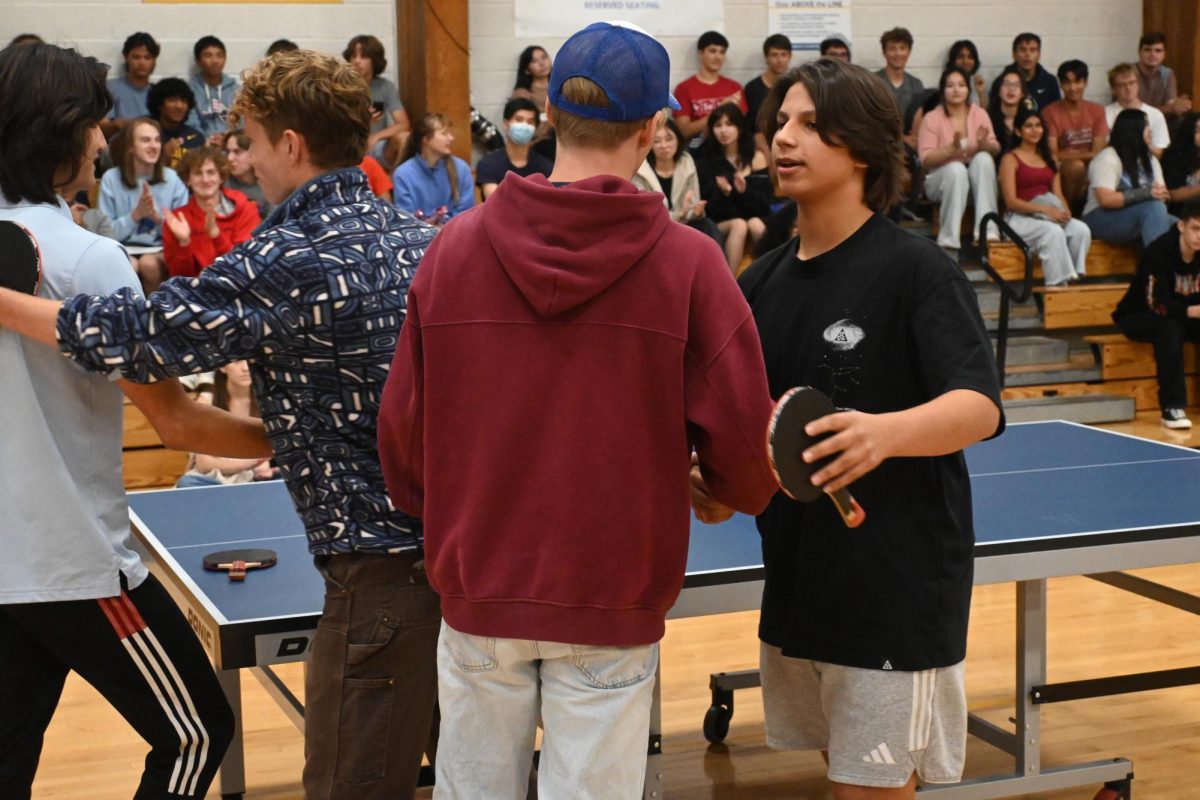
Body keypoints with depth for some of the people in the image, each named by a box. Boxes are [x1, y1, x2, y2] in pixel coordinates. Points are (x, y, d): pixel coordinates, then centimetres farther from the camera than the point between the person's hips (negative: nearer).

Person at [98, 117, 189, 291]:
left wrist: (159, 219, -15)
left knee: (149, 263, -32)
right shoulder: (111, 179, -1)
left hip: (162, 250, 1)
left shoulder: (172, 179, 3)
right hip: (124, 249, -1)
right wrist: (135, 215, -16)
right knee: (129, 266, -34)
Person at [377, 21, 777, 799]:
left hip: (478, 590, 2)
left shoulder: (454, 248, -4)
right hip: (610, 607, -2)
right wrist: (754, 483, 14)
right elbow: (741, 444, -10)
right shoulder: (688, 261, -11)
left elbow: (402, 433, 1)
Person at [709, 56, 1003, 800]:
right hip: (798, 573, 6)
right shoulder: (762, 280, 6)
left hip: (900, 580, -6)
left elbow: (980, 406, -23)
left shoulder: (918, 270, -12)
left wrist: (884, 433, -42)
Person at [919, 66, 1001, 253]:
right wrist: (952, 149, -30)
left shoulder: (979, 113, 1)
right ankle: (949, 239, -33)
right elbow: (926, 159, -14)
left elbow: (995, 149, -4)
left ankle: (986, 230, -34)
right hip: (942, 178, -2)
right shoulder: (932, 118, -7)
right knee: (956, 168, -35)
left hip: (974, 179, 3)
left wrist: (983, 144, -27)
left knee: (983, 158, -29)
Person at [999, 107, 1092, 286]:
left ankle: (1072, 277, -24)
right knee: (1053, 231, -36)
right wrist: (1044, 209, -21)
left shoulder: (1048, 158, 21)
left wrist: (1065, 211, -11)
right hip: (1020, 218, -5)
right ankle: (1058, 283, -34)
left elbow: (1058, 195, 14)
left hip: (1050, 216, 5)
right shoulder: (1010, 159, 2)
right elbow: (1010, 201, -9)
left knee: (1081, 230, -25)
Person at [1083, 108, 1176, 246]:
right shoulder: (1106, 159, -8)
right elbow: (1105, 199, -19)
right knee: (1154, 207, -34)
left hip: (1139, 218, 7)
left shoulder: (1150, 160, 18)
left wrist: (1160, 193, -14)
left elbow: (1163, 192, 12)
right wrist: (1145, 194, -26)